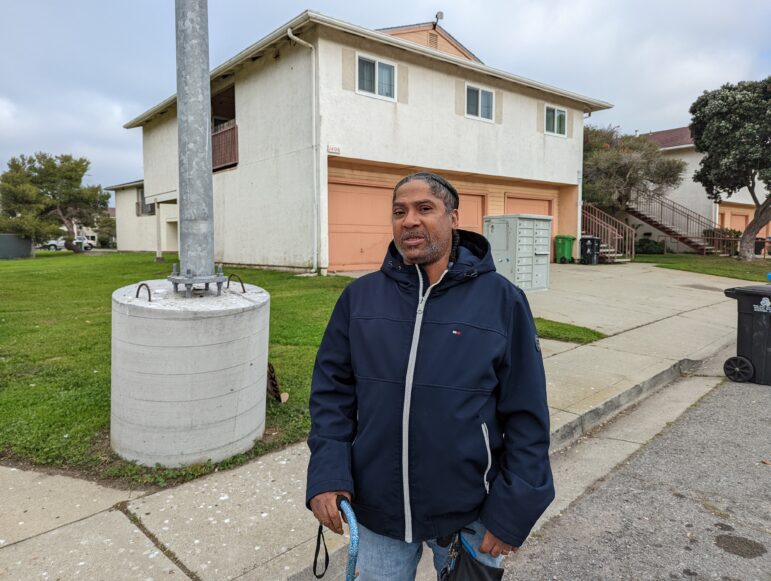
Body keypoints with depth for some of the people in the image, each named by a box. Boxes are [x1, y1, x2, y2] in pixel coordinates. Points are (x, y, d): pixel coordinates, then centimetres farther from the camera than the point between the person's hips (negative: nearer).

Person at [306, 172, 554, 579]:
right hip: (376, 509, 2)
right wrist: (327, 474, -10)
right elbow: (332, 389, 1)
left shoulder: (501, 299, -10)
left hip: (469, 513, -1)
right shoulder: (360, 297, -3)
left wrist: (512, 511, -7)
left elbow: (526, 415, -7)